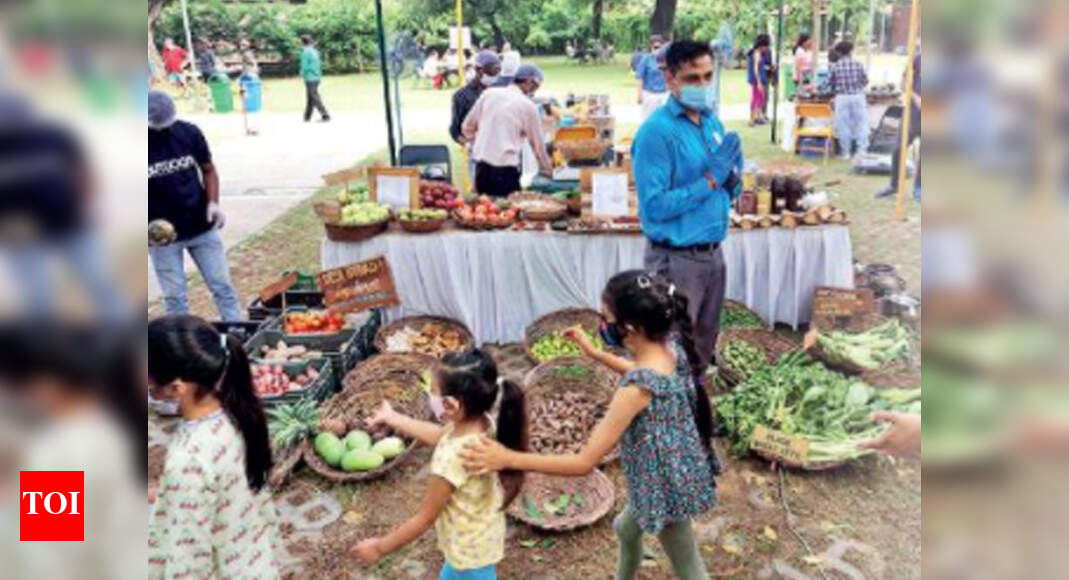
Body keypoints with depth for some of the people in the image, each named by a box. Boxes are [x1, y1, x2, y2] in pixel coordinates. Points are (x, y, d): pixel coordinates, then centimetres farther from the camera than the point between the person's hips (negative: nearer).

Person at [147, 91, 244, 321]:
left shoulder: (189, 132, -6)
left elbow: (208, 169, 7)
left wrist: (212, 202, -10)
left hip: (201, 227, 2)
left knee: (222, 286, 8)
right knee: (174, 297, 9)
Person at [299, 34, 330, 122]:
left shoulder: (305, 51, -11)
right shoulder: (315, 51, 12)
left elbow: (304, 66, -14)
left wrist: (303, 74, 2)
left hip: (310, 78, -8)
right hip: (317, 77, 8)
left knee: (315, 98, -8)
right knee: (310, 97, 14)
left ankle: (325, 115, -13)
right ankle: (307, 117, 20)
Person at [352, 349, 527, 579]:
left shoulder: (453, 457, -39)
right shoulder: (483, 425, -15)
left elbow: (425, 518, -25)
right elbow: (438, 435, 8)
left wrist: (379, 547, -10)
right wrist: (392, 418, 18)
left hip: (471, 551, -8)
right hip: (482, 536, 8)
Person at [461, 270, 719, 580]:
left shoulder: (635, 391, -36)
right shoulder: (673, 344, -13)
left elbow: (584, 463, -31)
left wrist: (507, 459, -30)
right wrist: (594, 353, 10)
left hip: (665, 486, -9)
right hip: (677, 471, 9)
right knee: (625, 528, 33)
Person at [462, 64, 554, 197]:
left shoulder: (489, 94, 9)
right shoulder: (528, 106, -1)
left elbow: (467, 128, 13)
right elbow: (538, 145, 7)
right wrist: (548, 170, 20)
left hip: (481, 165, 5)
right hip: (505, 168, -5)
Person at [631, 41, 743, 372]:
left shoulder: (713, 122, 7)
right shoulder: (657, 131, -17)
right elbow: (653, 207, -23)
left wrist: (731, 178, -7)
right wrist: (709, 180, -20)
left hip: (712, 253, 8)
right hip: (676, 259, -8)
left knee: (704, 345, 21)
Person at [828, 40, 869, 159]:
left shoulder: (835, 67, -3)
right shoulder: (858, 64, -1)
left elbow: (832, 84, 4)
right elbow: (865, 81, 8)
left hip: (842, 98, -1)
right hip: (858, 96, 1)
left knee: (843, 126, 6)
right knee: (861, 124, 9)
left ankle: (845, 153, 10)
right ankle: (862, 150, 6)